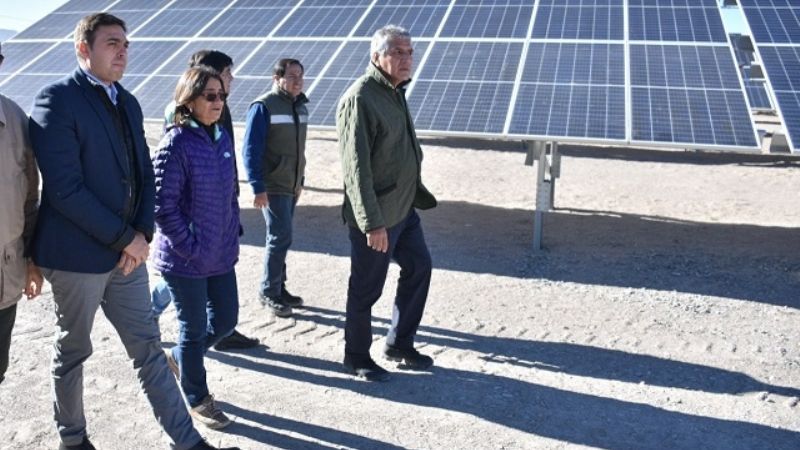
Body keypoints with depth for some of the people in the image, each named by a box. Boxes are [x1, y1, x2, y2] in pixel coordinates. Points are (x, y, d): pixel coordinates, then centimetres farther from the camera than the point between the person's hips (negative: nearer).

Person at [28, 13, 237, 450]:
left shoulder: (127, 102, 10)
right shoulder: (56, 100, -13)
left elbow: (144, 174, 11)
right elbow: (64, 188, -21)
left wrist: (143, 233, -4)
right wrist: (126, 237, -17)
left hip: (126, 251, 6)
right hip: (78, 254, -6)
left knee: (148, 348, 10)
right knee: (73, 350, 13)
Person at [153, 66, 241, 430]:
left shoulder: (222, 138, 5)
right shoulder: (175, 144, -17)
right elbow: (162, 205, -18)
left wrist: (232, 234, 8)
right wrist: (191, 248, -16)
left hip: (221, 255, 7)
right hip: (186, 260, -7)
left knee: (226, 321, 15)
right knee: (195, 329, 8)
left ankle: (178, 358, 42)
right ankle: (197, 399, 29)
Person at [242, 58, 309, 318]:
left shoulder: (299, 107, 11)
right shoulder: (263, 107, -13)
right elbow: (251, 150, -16)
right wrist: (258, 188, -20)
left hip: (291, 186, 8)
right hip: (272, 187, -7)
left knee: (281, 237, 14)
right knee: (281, 237, -7)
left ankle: (278, 288, 24)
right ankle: (269, 292, 7)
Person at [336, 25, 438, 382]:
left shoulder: (394, 92, 10)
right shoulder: (360, 99, -20)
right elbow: (356, 168, -24)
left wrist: (417, 193, 21)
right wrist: (373, 223, -25)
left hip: (404, 208, 9)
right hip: (375, 216, -9)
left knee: (418, 268, 16)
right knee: (367, 287, 4)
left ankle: (399, 345, 32)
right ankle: (356, 357, 23)